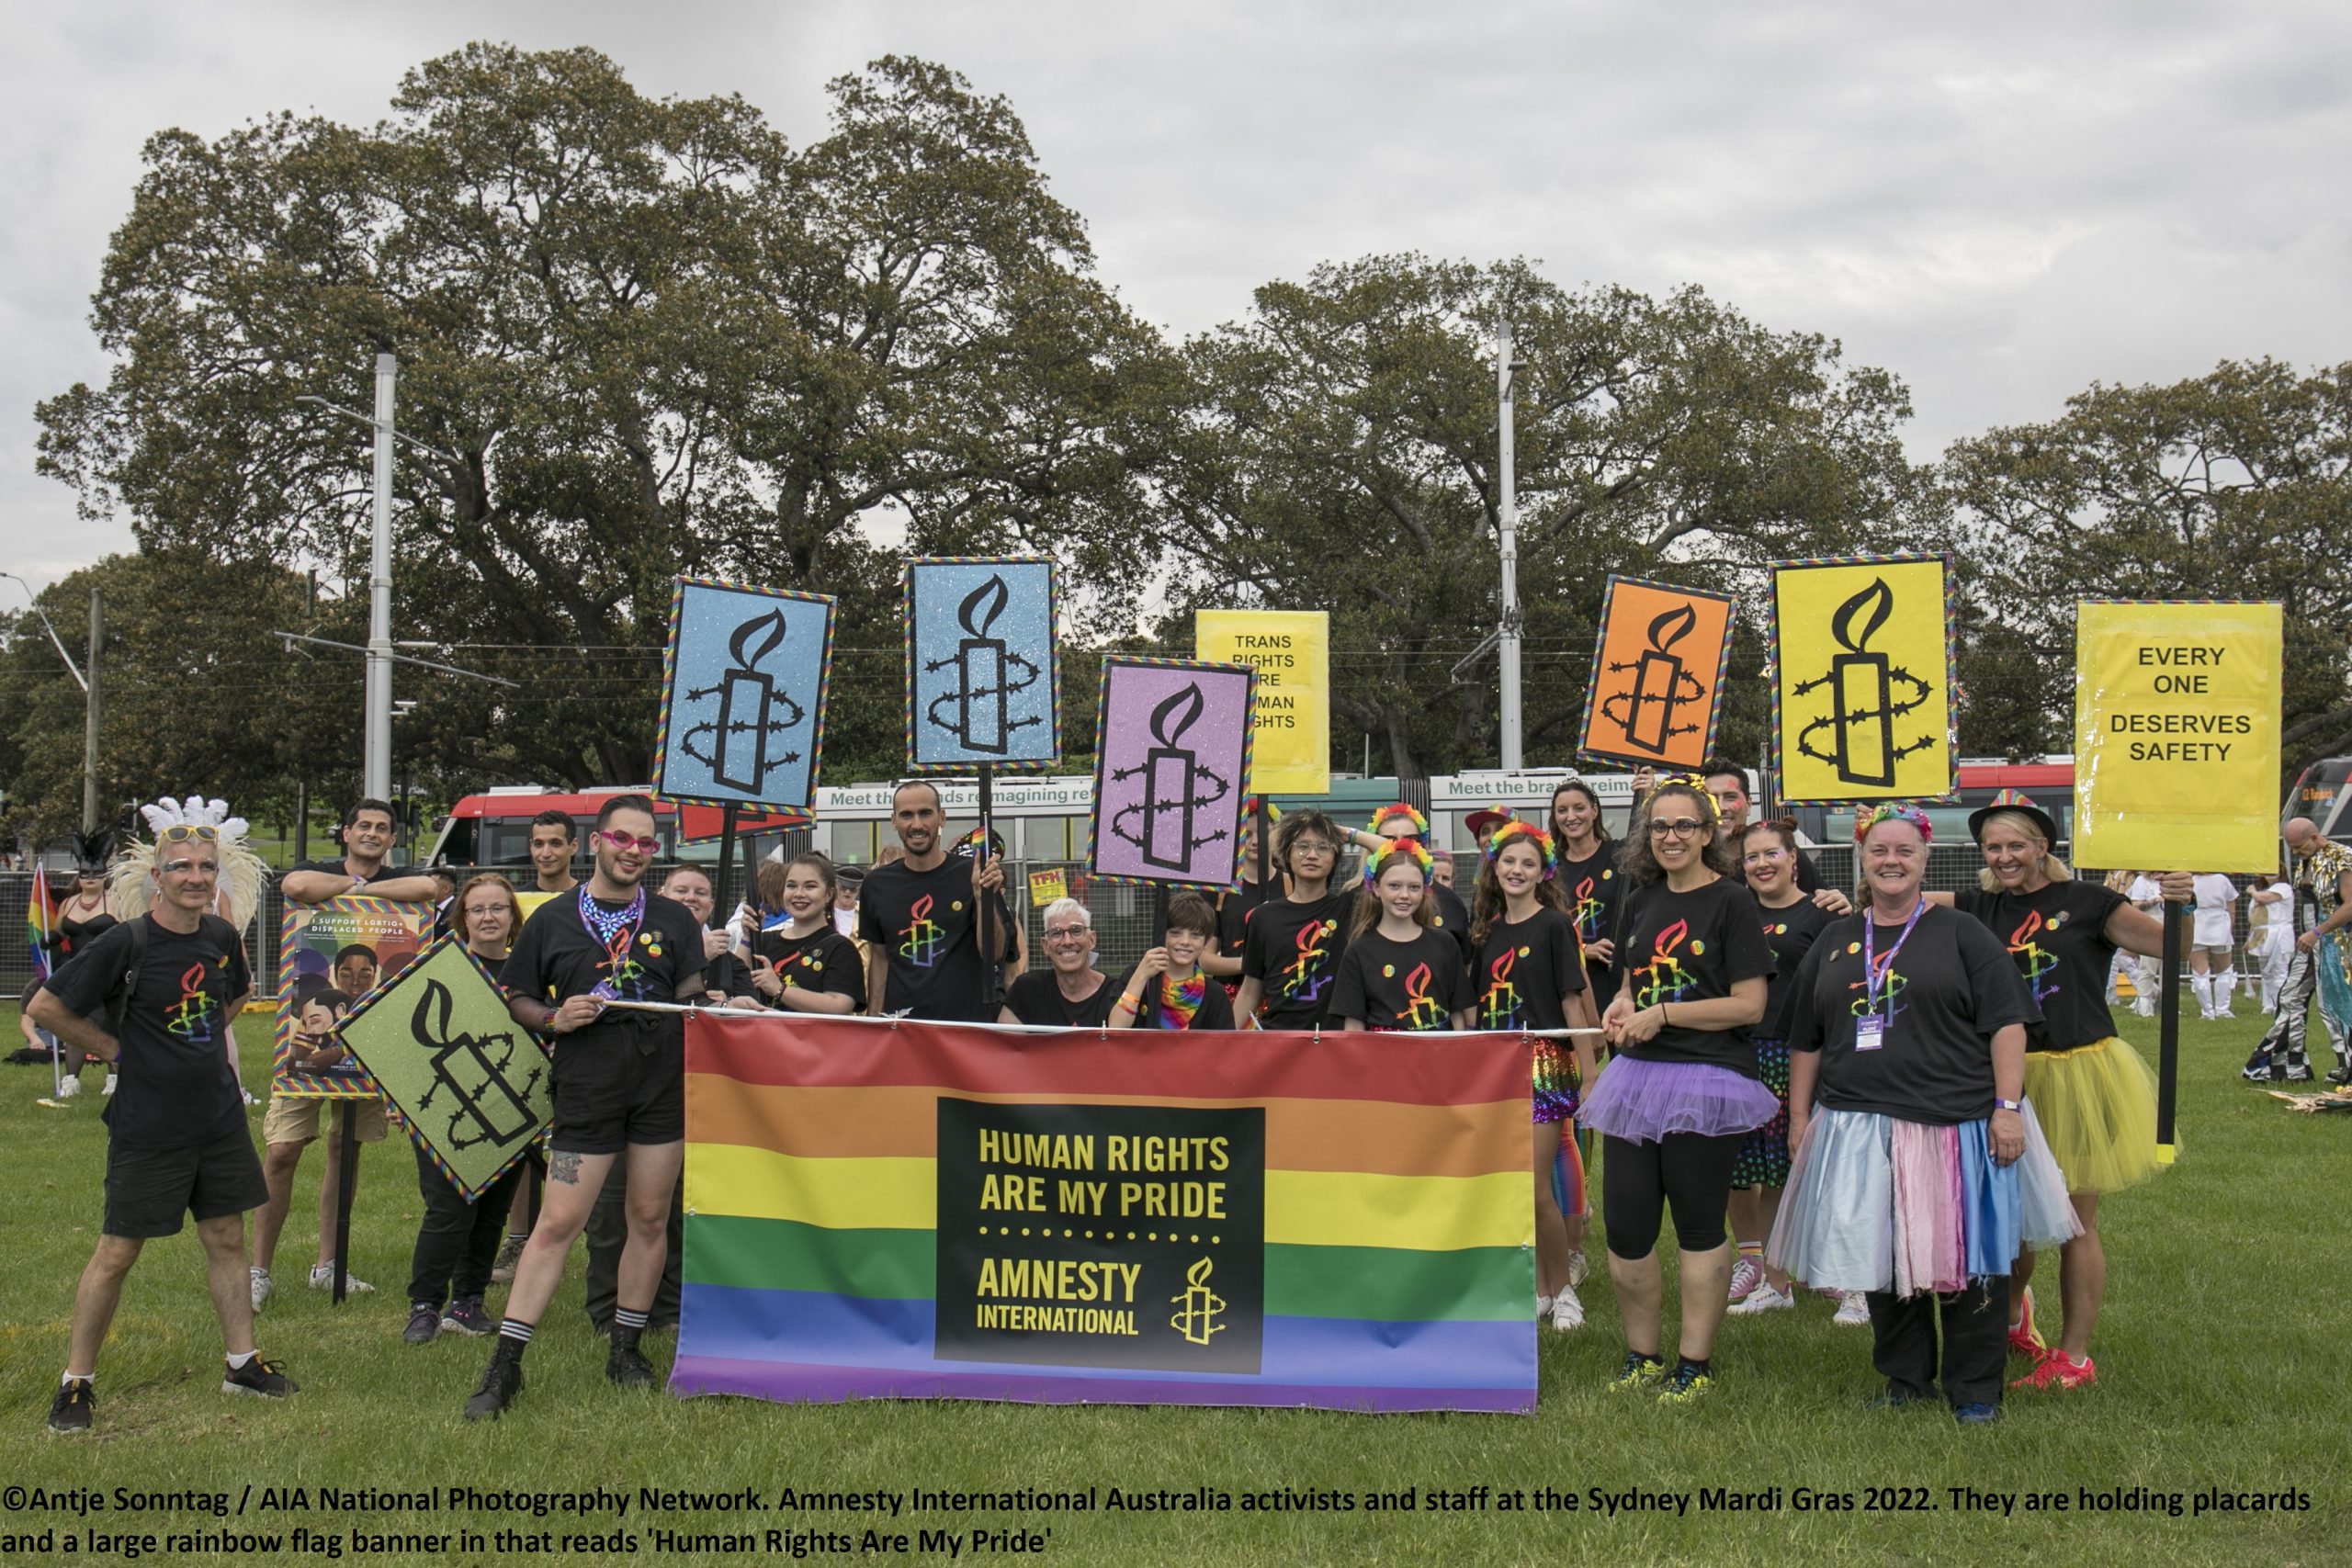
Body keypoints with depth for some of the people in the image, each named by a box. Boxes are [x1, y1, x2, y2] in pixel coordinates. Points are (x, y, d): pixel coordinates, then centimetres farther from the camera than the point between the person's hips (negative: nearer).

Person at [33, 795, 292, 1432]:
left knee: (226, 1237, 12)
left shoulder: (223, 937, 2)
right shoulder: (125, 943, -16)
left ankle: (242, 1362, 23)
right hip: (148, 1127, -5)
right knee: (117, 1252, 2)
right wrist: (116, 1049, -6)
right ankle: (76, 1380, 15)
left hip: (219, 1115, 6)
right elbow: (45, 1008, -11)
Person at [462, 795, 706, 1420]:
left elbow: (693, 993, 14)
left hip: (663, 1085, 2)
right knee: (557, 1224, -6)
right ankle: (505, 1365, 0)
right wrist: (554, 1017, -8)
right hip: (586, 1090, -2)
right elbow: (517, 998, 11)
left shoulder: (674, 919, 11)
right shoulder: (553, 919, 7)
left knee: (650, 1220, 7)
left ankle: (626, 1349, 23)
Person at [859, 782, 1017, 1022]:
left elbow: (995, 954, -8)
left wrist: (984, 897, -21)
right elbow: (879, 956, 14)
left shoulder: (970, 875, -4)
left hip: (967, 1023, -3)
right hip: (898, 1024, 3)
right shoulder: (876, 884, 6)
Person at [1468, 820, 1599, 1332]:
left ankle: (1564, 1288, 7)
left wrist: (1591, 1075, -10)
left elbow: (1572, 1002, -7)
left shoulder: (1553, 925, -4)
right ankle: (1539, 1289, 17)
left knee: (1534, 1187, -10)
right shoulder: (1489, 930, 12)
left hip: (1546, 1064, -6)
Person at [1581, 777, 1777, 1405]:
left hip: (1707, 1080, -6)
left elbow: (1749, 1004, -11)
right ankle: (1640, 1357, 21)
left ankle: (1695, 1364, 16)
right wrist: (1619, 1007, 3)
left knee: (1698, 1226, 5)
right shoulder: (1640, 901, 13)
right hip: (1637, 1075, 6)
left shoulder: (1731, 902, -6)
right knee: (1624, 1228, 5)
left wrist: (1663, 1014, -15)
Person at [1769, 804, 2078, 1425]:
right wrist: (1799, 1116, 12)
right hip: (1862, 1128, 4)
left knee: (1965, 1255, 0)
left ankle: (1974, 1389, 14)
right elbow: (1806, 1040, 16)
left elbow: (2006, 1023, -4)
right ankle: (1905, 1377, 24)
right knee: (1881, 1254, 8)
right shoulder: (1835, 942, 13)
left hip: (1957, 1124, -3)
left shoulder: (1960, 934, 2)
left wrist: (2008, 1106, -12)